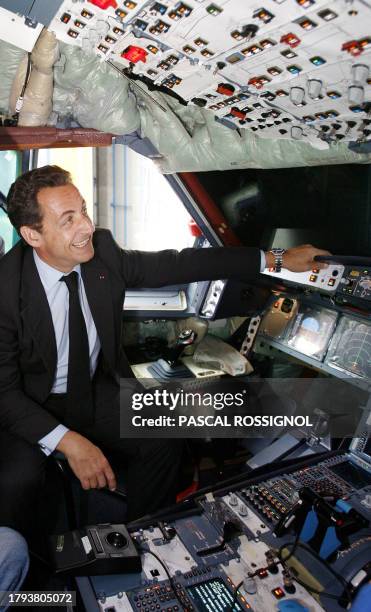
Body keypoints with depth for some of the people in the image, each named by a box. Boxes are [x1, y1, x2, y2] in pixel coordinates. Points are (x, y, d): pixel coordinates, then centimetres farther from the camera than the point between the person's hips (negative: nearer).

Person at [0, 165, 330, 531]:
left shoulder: (101, 250, -13)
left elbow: (175, 265, -9)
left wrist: (275, 260, -9)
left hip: (95, 390, 4)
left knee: (163, 442, -15)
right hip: (32, 405, -3)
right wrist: (67, 441, -30)